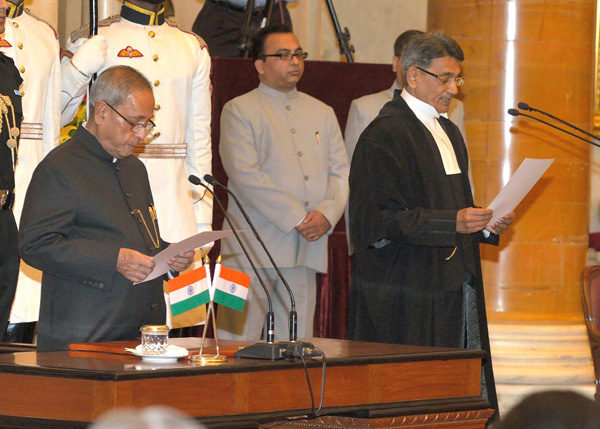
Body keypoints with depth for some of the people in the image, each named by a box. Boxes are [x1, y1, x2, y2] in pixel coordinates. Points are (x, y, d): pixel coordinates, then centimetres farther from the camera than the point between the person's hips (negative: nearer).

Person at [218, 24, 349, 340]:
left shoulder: (322, 113, 21)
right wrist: (297, 218, -13)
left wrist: (327, 214, -7)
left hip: (307, 249, 5)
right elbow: (246, 175, -9)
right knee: (240, 342, -9)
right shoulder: (239, 110, 2)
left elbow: (341, 172, 14)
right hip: (253, 250, -5)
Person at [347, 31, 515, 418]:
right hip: (407, 295, -8)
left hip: (455, 290, 8)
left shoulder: (448, 133, 18)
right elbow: (380, 219, -17)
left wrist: (485, 224, 3)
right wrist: (452, 223, -24)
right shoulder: (384, 135, -10)